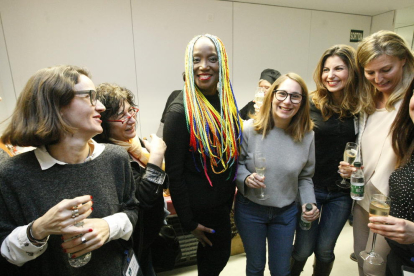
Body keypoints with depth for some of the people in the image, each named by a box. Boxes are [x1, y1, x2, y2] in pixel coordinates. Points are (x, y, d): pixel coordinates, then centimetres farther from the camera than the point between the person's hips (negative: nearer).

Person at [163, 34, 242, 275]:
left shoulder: (227, 101, -1)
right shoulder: (180, 111, -21)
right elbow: (174, 172, -18)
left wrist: (231, 196, 12)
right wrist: (189, 221, -13)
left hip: (224, 198, 6)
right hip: (201, 204, -6)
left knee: (212, 251, 25)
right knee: (219, 253, 14)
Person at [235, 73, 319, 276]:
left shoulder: (306, 135, -8)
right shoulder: (250, 129, -18)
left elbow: (305, 177, 4)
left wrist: (309, 202, -10)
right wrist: (246, 178, -25)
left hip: (286, 213, 2)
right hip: (250, 210, -2)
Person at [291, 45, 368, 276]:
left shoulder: (362, 108, -4)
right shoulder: (311, 105, -11)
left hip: (342, 192, 2)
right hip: (310, 187, -2)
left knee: (325, 250, 15)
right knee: (303, 250, 10)